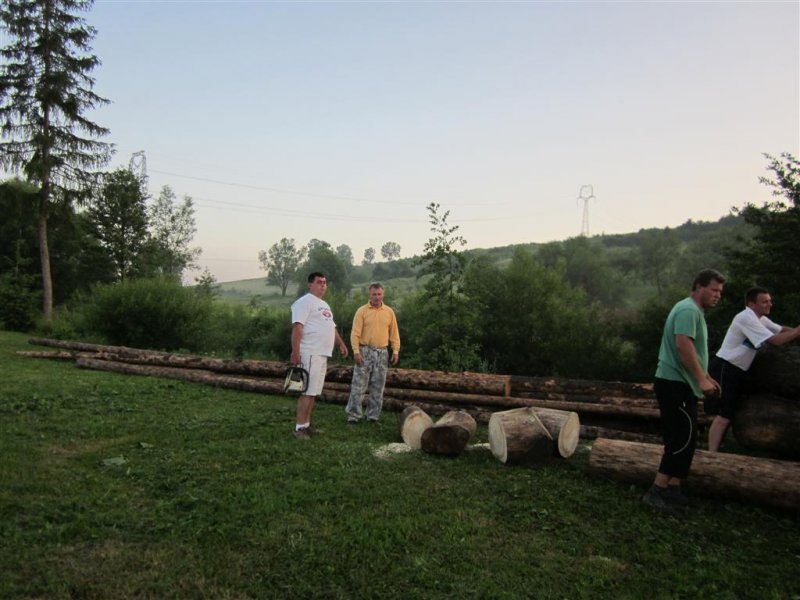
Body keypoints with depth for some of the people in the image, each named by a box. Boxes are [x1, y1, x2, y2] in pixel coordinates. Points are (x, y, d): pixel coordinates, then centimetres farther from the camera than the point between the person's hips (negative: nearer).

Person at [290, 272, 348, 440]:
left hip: (323, 354, 9)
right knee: (307, 391, -10)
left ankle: (306, 424, 18)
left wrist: (341, 344, 25)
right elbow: (297, 327, -18)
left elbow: (331, 327, 31)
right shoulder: (304, 302, -8)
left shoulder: (324, 305, 22)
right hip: (310, 354, -9)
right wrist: (295, 352, -25)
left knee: (313, 391, 11)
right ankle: (300, 428, -6)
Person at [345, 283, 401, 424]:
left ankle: (373, 415, 16)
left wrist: (395, 351, 2)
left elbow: (394, 333, 10)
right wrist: (356, 351, -14)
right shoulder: (362, 311, -3)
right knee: (358, 385, -3)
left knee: (378, 387, 7)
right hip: (365, 351, -3)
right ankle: (353, 415, 5)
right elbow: (355, 333, -6)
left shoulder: (389, 312, 7)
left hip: (382, 352, 3)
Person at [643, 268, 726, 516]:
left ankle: (673, 489, 19)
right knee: (683, 439, -10)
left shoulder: (695, 311, 20)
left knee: (684, 439, 13)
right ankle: (656, 493, -6)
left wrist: (705, 376, 26)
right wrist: (702, 379, -26)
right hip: (675, 384, -11)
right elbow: (683, 345, -27)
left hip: (681, 384, 11)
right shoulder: (689, 310, -14)